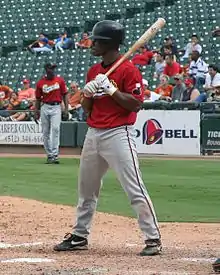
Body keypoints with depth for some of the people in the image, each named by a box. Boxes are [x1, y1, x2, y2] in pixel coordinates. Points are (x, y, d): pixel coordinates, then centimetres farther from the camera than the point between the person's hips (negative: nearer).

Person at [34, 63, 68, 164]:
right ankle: (49, 155, 14)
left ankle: (55, 155, -20)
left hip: (56, 107, -2)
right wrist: (36, 111, 6)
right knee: (46, 132, 4)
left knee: (55, 129, -17)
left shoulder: (60, 80, 3)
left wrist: (66, 108, -4)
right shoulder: (40, 83, 5)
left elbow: (65, 95, 5)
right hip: (45, 107, 2)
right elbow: (38, 99, 11)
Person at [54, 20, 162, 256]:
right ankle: (79, 236, 29)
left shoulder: (128, 69, -10)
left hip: (118, 134, -8)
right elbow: (86, 108, 15)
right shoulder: (94, 71, 13)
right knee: (86, 189, 16)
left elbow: (136, 104, -16)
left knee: (134, 188, -10)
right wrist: (88, 93, -5)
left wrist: (111, 89, -21)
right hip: (93, 134, 8)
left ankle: (153, 238, -6)